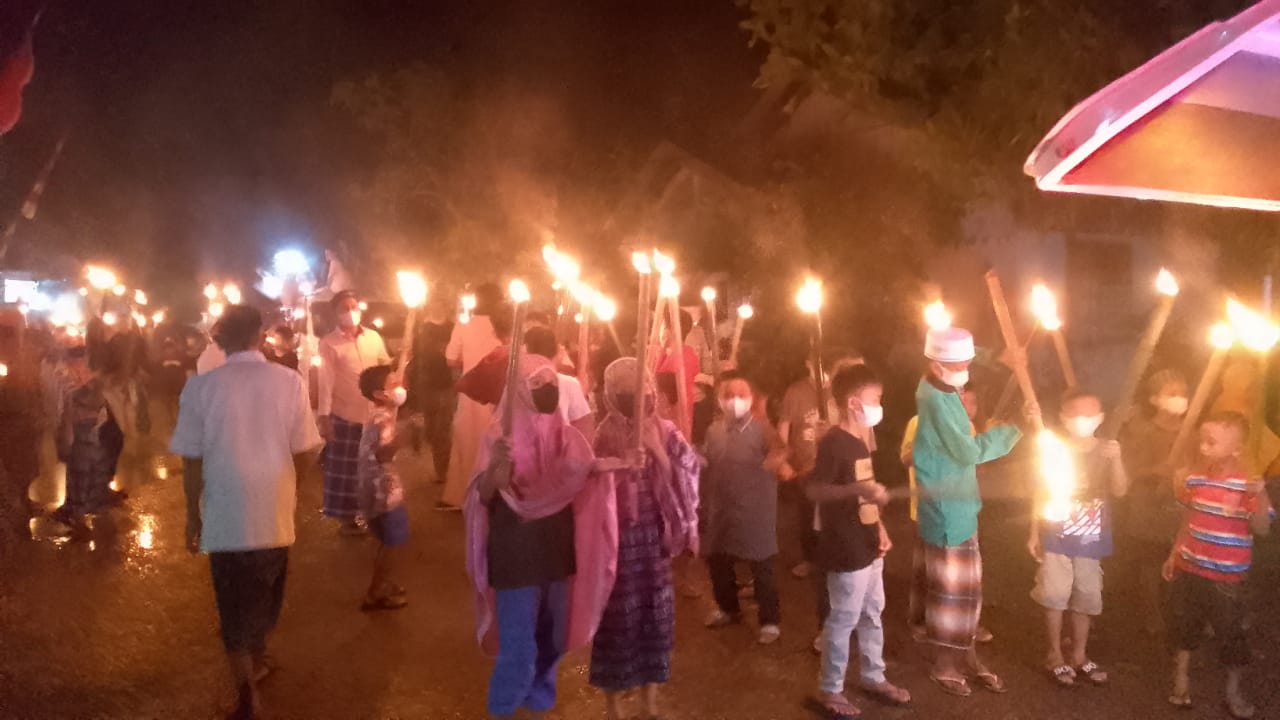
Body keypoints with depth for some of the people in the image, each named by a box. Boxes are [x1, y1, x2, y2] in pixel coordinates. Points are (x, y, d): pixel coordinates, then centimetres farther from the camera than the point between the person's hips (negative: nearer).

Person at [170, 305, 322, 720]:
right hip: (275, 513, 2)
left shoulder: (201, 386, -9)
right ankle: (257, 661, 44)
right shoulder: (290, 382, -8)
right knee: (265, 596, 23)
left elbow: (191, 460, -5)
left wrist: (193, 515, 8)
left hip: (226, 517, -2)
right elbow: (302, 451, -2)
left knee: (236, 605, 10)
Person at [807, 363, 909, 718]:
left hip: (868, 547, 9)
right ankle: (830, 689, 15)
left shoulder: (858, 443, 11)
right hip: (846, 552, -9)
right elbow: (814, 489, -27)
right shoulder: (833, 443, -18)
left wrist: (880, 529, 12)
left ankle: (873, 677, 34)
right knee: (843, 620, 1)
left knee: (872, 615, 19)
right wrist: (857, 489, -38)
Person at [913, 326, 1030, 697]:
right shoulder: (936, 402, -24)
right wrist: (1015, 425, -16)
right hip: (947, 511, -9)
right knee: (952, 587, 4)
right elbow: (969, 452, -22)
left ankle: (966, 657, 32)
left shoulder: (941, 391, 4)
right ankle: (945, 665, 20)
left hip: (958, 506, 9)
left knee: (966, 585, 18)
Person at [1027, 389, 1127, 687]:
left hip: (1091, 539, 2)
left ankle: (1079, 656, 27)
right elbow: (1041, 494, 0)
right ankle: (1055, 655, 16)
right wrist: (1034, 532, 0)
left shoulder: (1106, 452, 0)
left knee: (1087, 598, 11)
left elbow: (1120, 491, -11)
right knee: (1055, 596, 1)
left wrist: (1116, 459, -26)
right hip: (1056, 537, -2)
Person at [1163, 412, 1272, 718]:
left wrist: (1259, 496, -35)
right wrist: (1173, 555, 14)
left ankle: (1234, 691, 27)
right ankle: (1181, 680, 32)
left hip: (1227, 577, -4)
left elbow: (1262, 529, -20)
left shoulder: (1248, 485, -15)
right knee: (1185, 627, 15)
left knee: (1232, 634, 8)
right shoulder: (1195, 478, -3)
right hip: (1189, 569, 4)